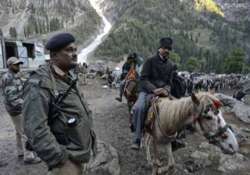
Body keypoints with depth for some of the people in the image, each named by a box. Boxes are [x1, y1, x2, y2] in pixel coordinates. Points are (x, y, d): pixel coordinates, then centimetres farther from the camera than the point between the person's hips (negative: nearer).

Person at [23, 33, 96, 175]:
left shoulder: (70, 78, 7)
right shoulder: (41, 83, -20)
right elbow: (36, 129, -25)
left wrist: (90, 135, 15)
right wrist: (59, 159, -23)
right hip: (66, 158, -8)